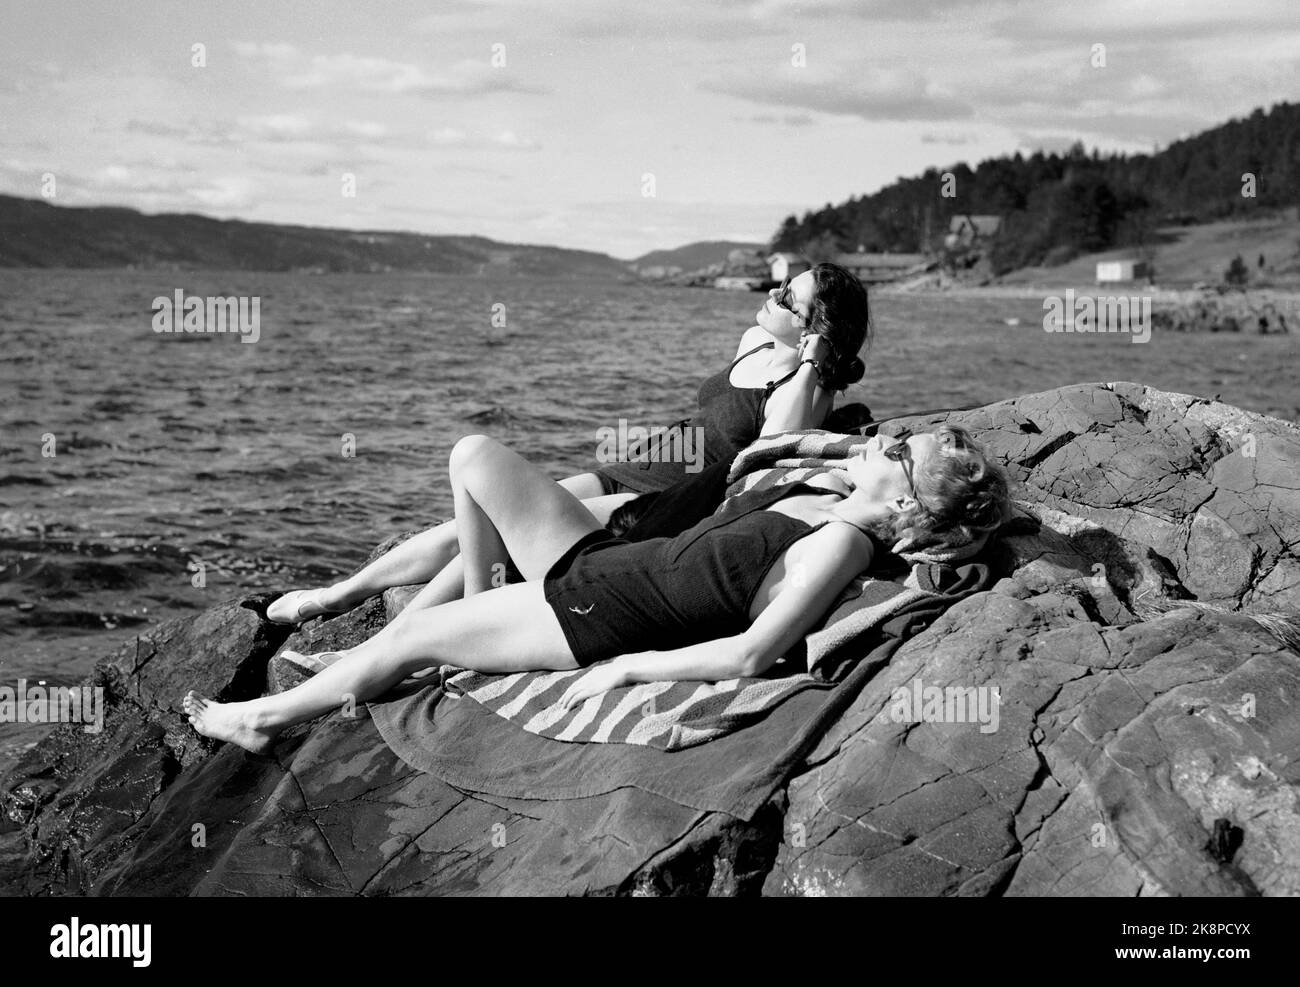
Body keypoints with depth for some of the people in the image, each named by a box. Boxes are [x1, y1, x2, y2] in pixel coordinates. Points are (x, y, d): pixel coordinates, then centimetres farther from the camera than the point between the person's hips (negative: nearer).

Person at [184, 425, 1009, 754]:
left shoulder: (841, 544, -23)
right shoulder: (827, 496, 1)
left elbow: (749, 655, -29)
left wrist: (628, 667, -22)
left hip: (597, 622, -8)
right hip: (599, 558, 8)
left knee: (404, 643, 2)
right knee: (476, 456, 6)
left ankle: (261, 719, 24)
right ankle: (479, 605, 25)